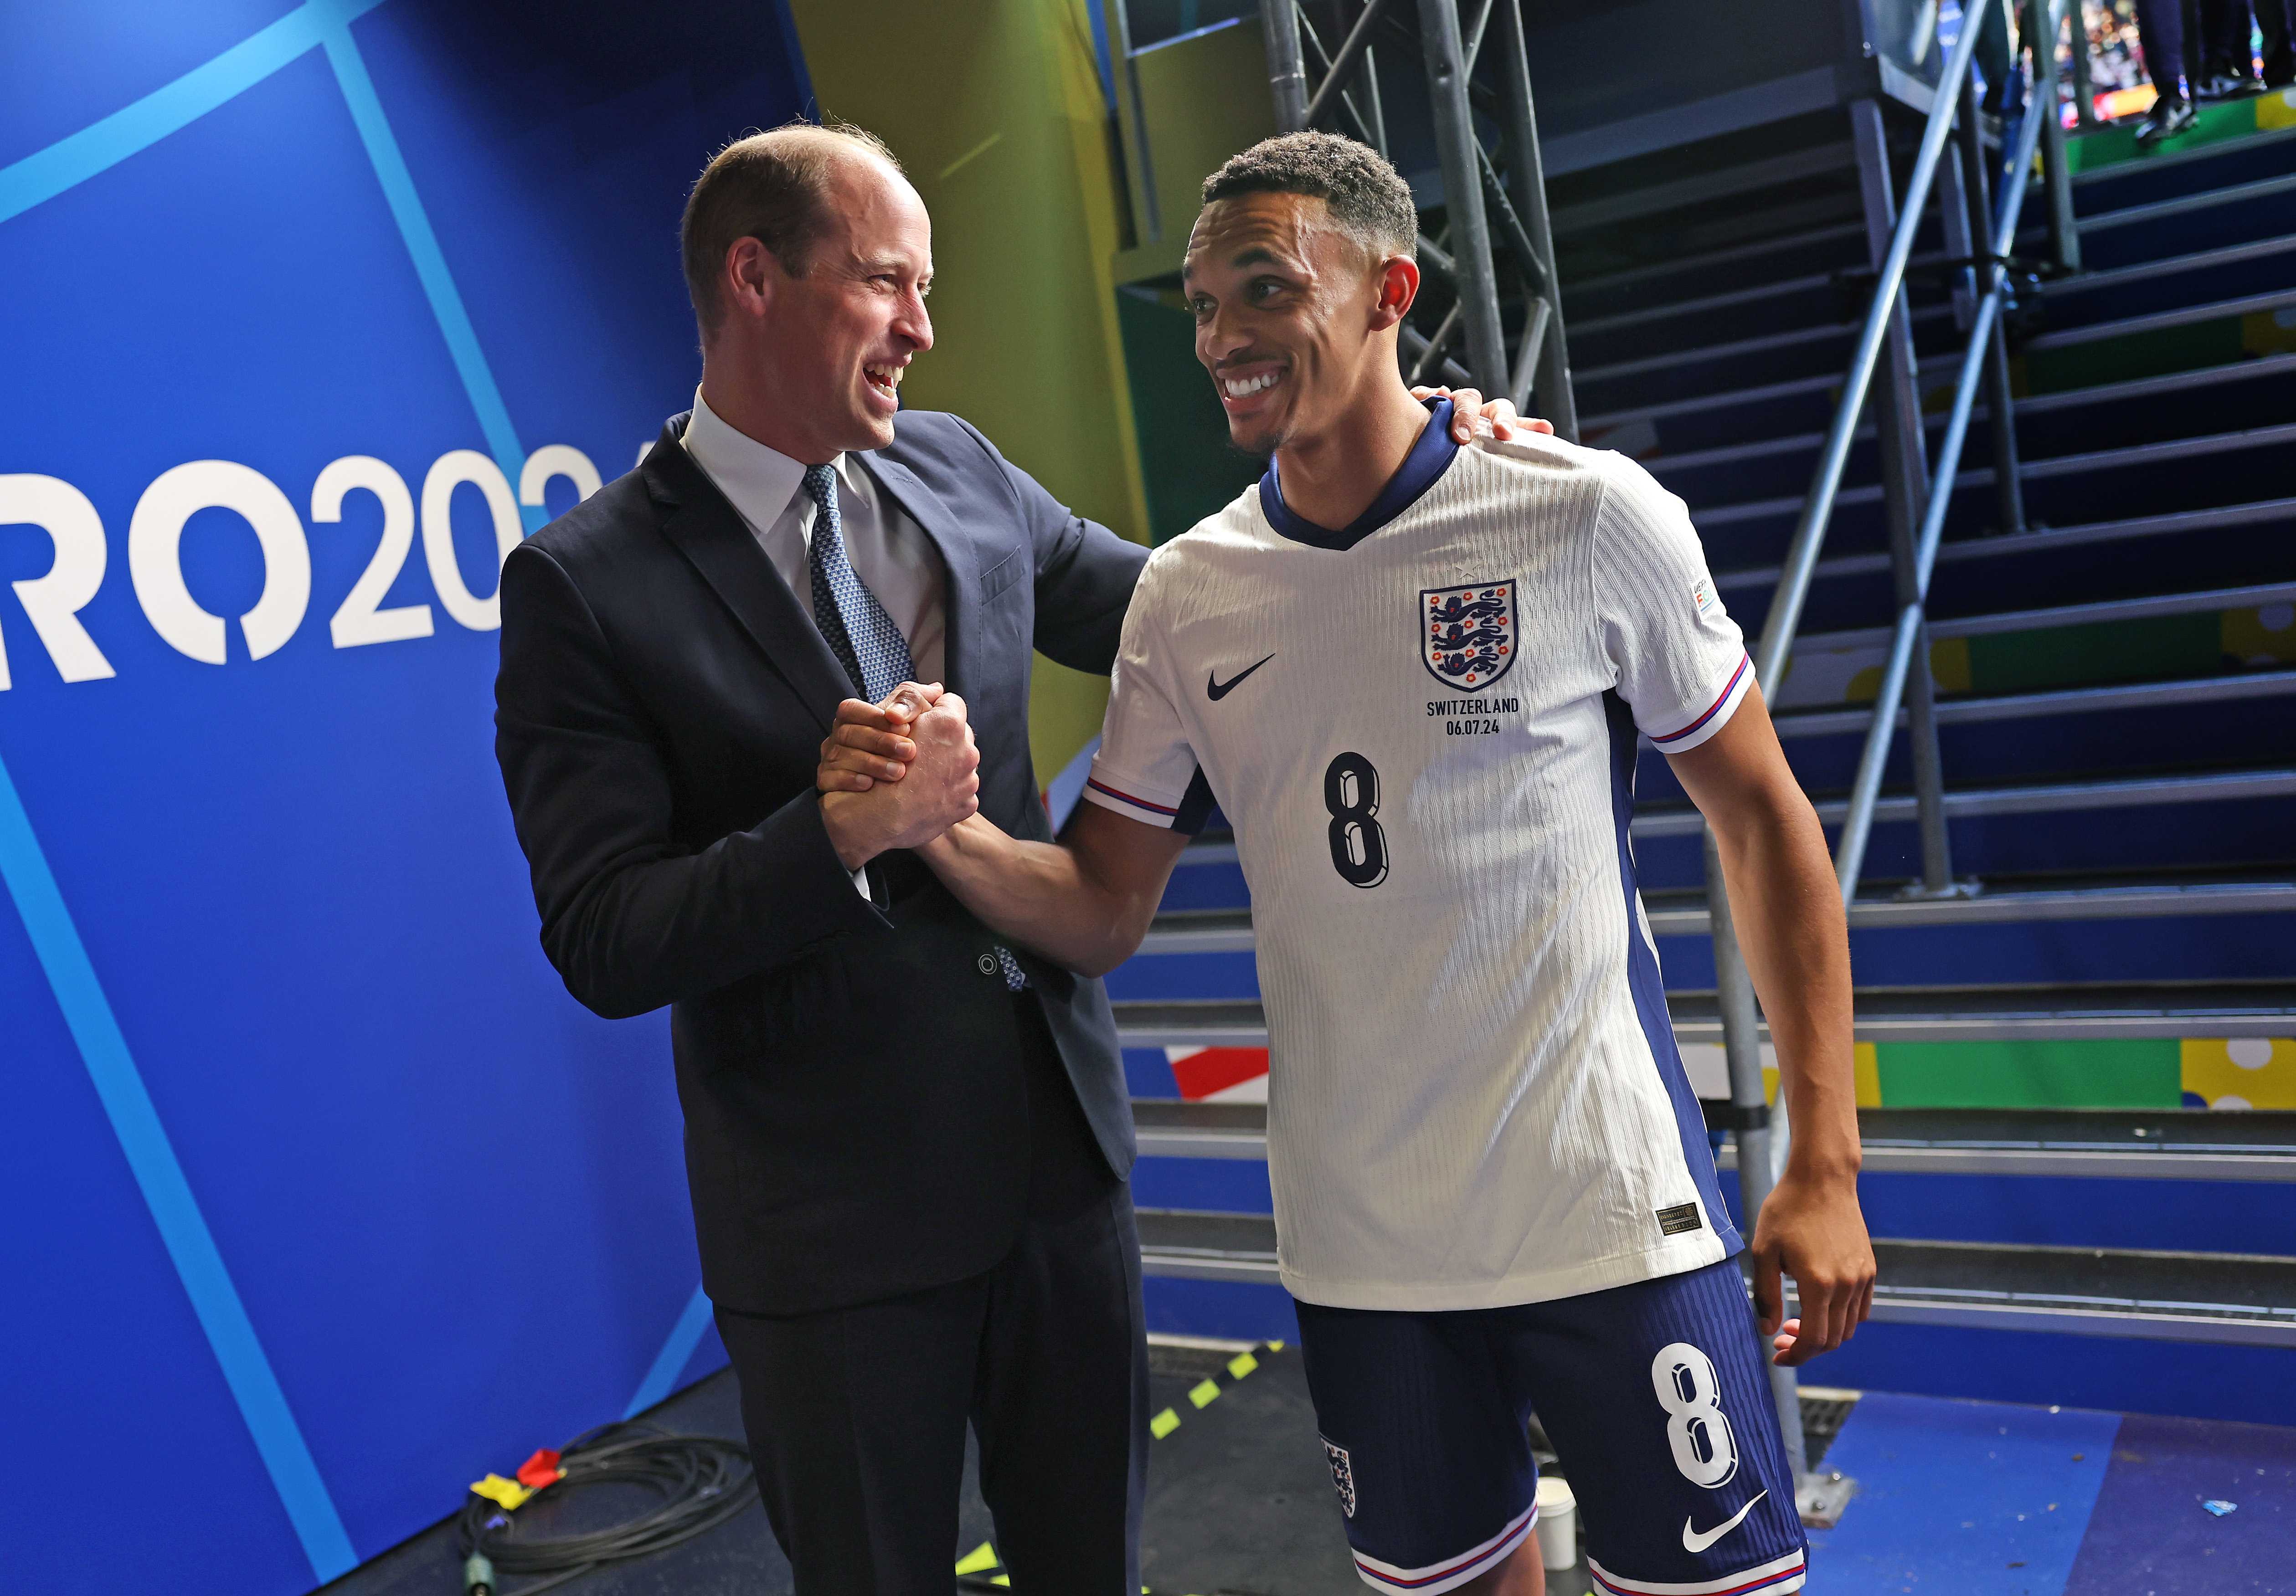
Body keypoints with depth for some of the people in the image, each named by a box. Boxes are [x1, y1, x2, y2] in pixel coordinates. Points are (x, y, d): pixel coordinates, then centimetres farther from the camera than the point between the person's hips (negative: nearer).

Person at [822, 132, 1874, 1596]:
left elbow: (1762, 818, -2)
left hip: (1609, 1217, -3)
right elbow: (1102, 913, 5)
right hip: (1357, 1244, 3)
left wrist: (1826, 1163, -5)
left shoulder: (1589, 516, -9)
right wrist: (941, 824, -16)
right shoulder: (1186, 599, 0)